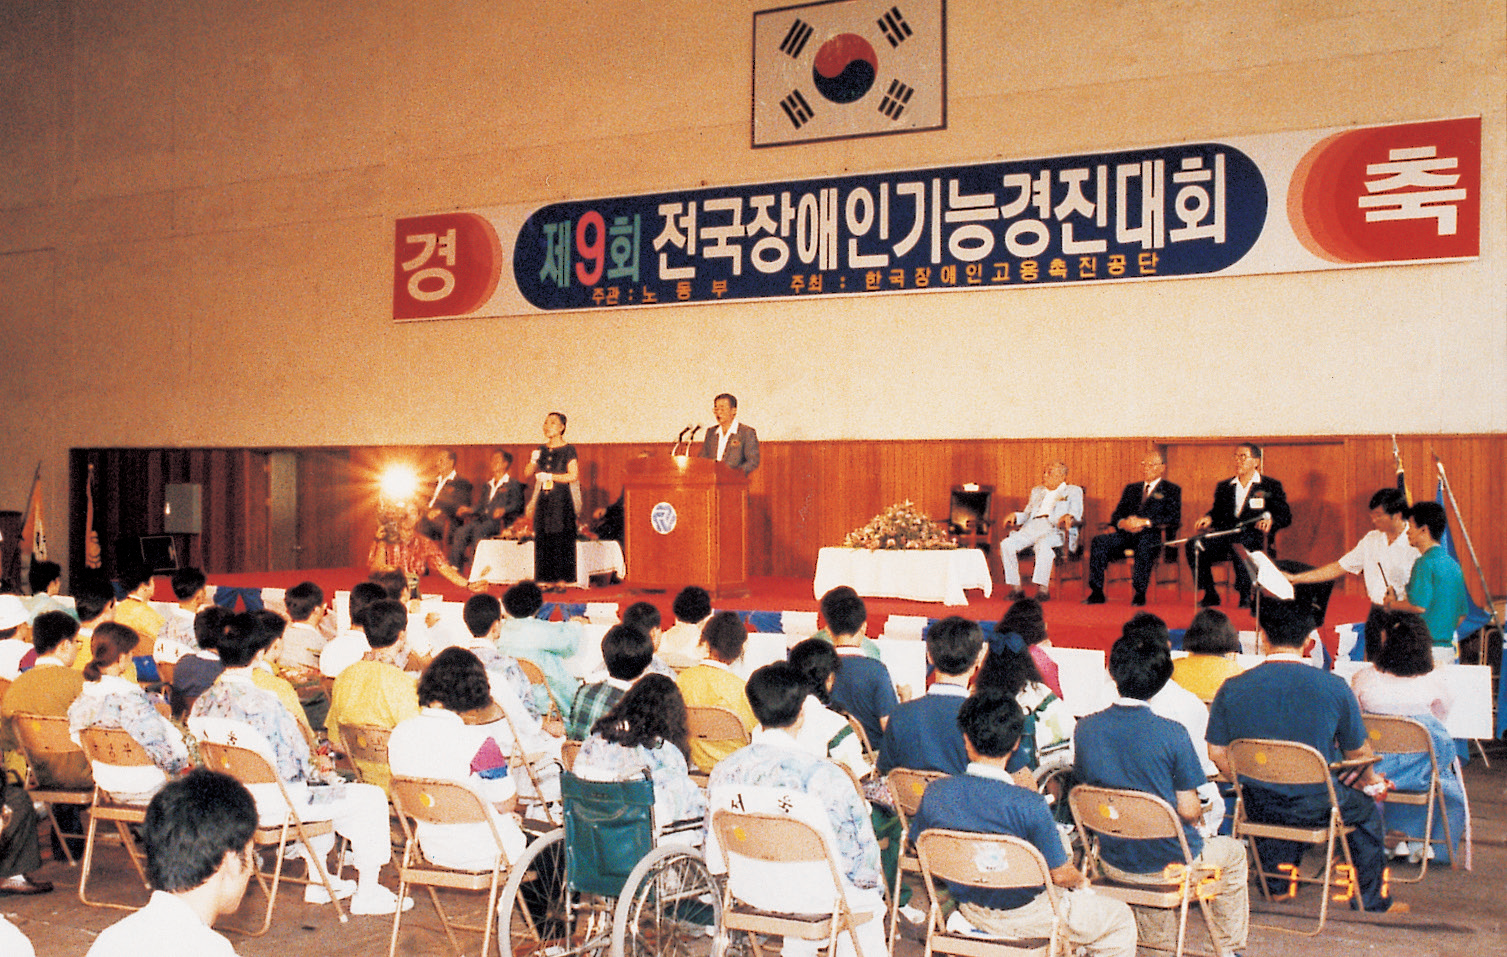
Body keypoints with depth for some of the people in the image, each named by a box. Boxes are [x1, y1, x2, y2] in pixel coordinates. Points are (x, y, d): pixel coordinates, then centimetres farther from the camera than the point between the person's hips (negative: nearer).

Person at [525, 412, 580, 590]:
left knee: (561, 540, -6)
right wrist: (533, 460, -7)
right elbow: (527, 474, 12)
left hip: (561, 500, -5)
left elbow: (574, 475, -9)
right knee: (543, 540, 2)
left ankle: (562, 581, -2)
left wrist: (551, 476, -13)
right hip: (543, 500, 5)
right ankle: (549, 581, 6)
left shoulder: (568, 449, -2)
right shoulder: (542, 450, 14)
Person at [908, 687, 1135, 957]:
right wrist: (1080, 880, 7)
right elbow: (1060, 874, -17)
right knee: (1121, 920, 17)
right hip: (1025, 916, -6)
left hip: (969, 906, 6)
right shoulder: (1028, 804, -28)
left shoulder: (935, 793, -16)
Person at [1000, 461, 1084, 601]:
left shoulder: (1073, 491, 17)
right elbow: (1027, 514, 30)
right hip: (1031, 528, 5)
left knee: (1043, 545, -40)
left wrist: (1069, 517, -23)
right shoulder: (1036, 491, 33)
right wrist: (1015, 517, 6)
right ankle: (1016, 588, -20)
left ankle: (1043, 588, -36)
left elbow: (1077, 515, 2)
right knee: (1006, 545, -23)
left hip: (1056, 530, -5)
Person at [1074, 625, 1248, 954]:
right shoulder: (1171, 734, -21)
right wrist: (1198, 812, 8)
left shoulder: (1085, 729, -9)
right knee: (1233, 853, 27)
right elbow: (1189, 810, -15)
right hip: (1169, 864, -4)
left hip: (1113, 863, 4)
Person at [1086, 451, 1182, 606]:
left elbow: (1174, 519, -3)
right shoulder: (1131, 488, 28)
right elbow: (1116, 515, 19)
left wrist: (1145, 522, -16)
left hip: (1154, 535, -5)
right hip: (1127, 534, 5)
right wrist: (1123, 523, -7)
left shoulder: (1172, 490, 13)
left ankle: (1140, 593, -37)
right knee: (1099, 541, -23)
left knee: (1145, 542, -41)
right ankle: (1097, 592, -24)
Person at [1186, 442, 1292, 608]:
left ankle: (1245, 596, -27)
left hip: (1254, 538, -4)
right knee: (1194, 545, -25)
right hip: (1226, 536, 4)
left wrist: (1270, 520, -20)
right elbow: (1218, 513, 19)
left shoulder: (1271, 486, 11)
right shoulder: (1224, 487, 24)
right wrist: (1208, 518, -5)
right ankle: (1210, 594, -14)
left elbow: (1286, 516, 3)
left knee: (1239, 546, -41)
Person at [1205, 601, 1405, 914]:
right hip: (1316, 808, -2)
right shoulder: (1333, 687, -12)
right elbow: (1358, 751, 1)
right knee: (1366, 807, 28)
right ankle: (1372, 898, 42)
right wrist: (1369, 779, 25)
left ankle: (1277, 880, 47)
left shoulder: (1233, 688, -10)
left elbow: (1217, 753, -2)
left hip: (1258, 806, 2)